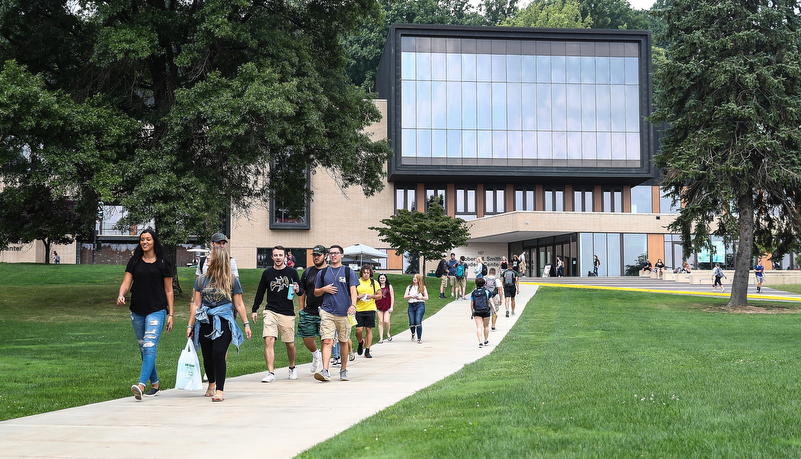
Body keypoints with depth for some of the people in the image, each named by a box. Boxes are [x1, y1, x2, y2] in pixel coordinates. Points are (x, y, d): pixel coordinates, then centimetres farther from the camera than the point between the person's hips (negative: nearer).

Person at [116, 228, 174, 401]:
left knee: (150, 346, -18)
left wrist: (170, 314, 2)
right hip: (137, 312, 4)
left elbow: (168, 290, 5)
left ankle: (141, 385, -30)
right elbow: (126, 283, 3)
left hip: (157, 311, -4)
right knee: (143, 349, 11)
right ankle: (154, 384, 24)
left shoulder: (163, 263, 2)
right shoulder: (134, 262, 9)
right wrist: (121, 295, -20)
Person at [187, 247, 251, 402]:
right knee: (207, 356, 8)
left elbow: (239, 304, 5)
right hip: (205, 323, 3)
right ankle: (211, 383, 35)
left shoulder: (232, 281, 1)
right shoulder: (202, 280, 8)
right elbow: (196, 304, 11)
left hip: (224, 322, -3)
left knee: (218, 353, -17)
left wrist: (246, 324, 1)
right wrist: (190, 325, 9)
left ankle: (220, 390, -14)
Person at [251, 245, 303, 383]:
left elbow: (301, 290, 10)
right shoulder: (267, 273, 7)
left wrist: (297, 290, -13)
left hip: (287, 313, 0)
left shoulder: (292, 272, 4)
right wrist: (254, 310, 14)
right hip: (270, 312, 0)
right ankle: (271, 373, -14)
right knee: (269, 341, -15)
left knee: (290, 344, 7)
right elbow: (260, 292, 15)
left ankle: (292, 368, 33)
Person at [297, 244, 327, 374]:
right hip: (308, 312, 4)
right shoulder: (308, 272, 14)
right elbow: (302, 292, 19)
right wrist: (302, 309, 12)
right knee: (307, 339, 3)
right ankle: (316, 355, 32)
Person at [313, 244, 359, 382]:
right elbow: (316, 292, 19)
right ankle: (325, 371, -22)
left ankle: (343, 371, 23)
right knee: (327, 341, -13)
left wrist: (353, 305, -20)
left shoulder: (349, 272, 7)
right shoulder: (322, 273, 12)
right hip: (327, 312, 0)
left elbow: (353, 290, -3)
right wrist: (324, 289, -4)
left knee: (343, 342, 9)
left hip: (344, 312, 0)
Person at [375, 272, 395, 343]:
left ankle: (388, 333, 14)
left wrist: (391, 307, -4)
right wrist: (374, 306, 7)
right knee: (380, 322, -1)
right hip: (379, 307, 2)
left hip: (387, 307, -2)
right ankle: (381, 338, 2)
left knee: (386, 321, -14)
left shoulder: (389, 286, 5)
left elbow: (392, 297, 4)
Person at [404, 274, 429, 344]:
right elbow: (405, 297, 11)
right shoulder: (409, 287, 16)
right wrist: (411, 296, -8)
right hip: (411, 306, 3)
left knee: (418, 322, -15)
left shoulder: (422, 287, 10)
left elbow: (426, 298, 9)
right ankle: (413, 333, 34)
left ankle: (419, 339, -11)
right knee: (411, 323, 1)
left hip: (420, 305, -3)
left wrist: (421, 297, -11)